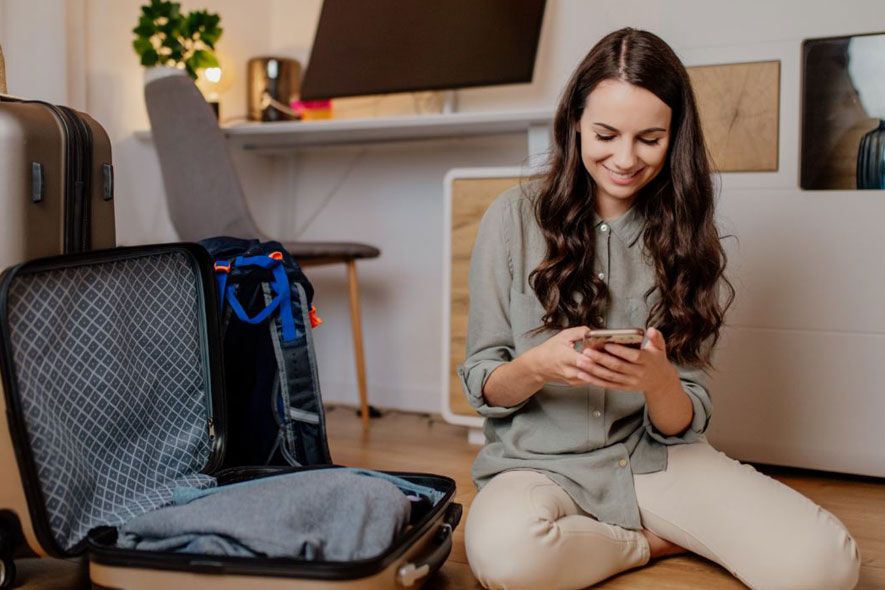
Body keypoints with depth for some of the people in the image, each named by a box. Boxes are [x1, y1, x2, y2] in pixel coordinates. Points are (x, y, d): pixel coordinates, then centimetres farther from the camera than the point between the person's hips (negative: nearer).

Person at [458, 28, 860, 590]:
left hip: (656, 458, 1)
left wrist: (658, 380, -21)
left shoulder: (684, 234, 4)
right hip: (539, 461, 0)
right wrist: (537, 366, -23)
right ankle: (654, 543, -4)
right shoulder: (515, 218, -4)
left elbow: (683, 424, 2)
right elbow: (481, 387, 0)